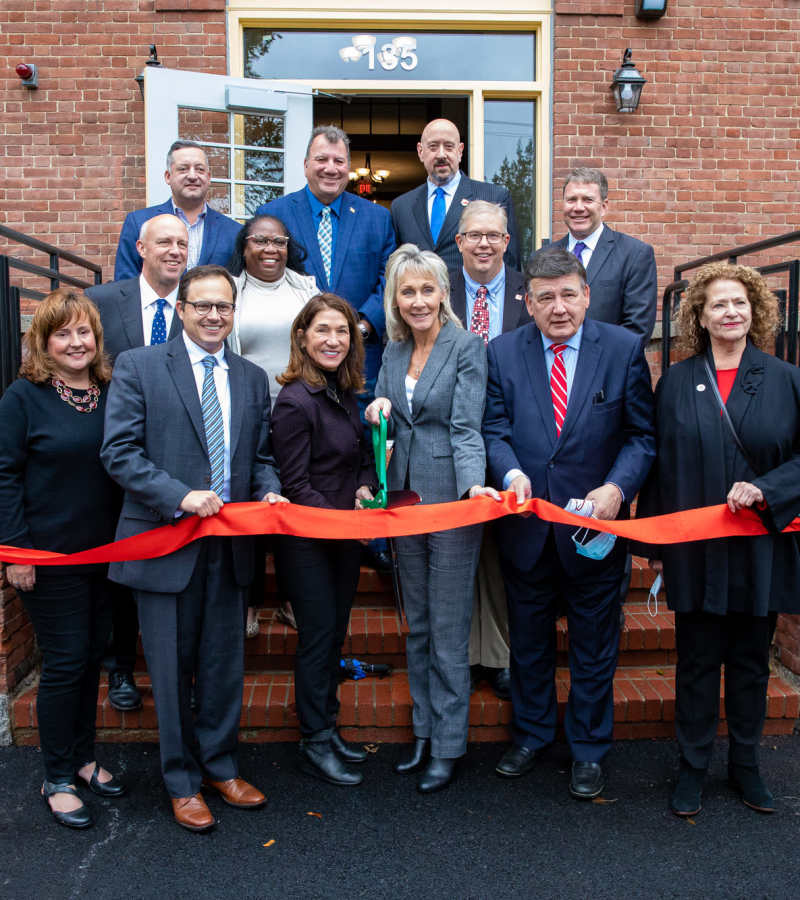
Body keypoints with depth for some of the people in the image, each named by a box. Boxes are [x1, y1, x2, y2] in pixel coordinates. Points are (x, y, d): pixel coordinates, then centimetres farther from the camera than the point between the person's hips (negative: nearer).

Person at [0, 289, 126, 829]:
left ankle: (83, 758, 32)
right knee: (65, 662, 1)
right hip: (50, 555, -5)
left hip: (106, 552, 5)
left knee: (93, 655, 14)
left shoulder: (112, 393, 5)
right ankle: (58, 780, 18)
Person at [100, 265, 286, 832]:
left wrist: (269, 491, -7)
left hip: (230, 547, 4)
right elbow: (119, 452, -10)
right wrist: (180, 496, -20)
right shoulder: (138, 367, -2)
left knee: (226, 667, 15)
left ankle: (220, 766, 35)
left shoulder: (253, 379, 11)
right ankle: (183, 781, 28)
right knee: (172, 671, 9)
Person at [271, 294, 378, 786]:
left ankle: (329, 730, 31)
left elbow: (364, 455, 15)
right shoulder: (295, 402, -18)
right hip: (308, 541, -8)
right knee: (318, 635, 2)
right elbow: (296, 486, -18)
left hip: (346, 537, 8)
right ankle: (315, 745, 18)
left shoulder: (344, 393, 7)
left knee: (336, 633, 16)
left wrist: (365, 488, -5)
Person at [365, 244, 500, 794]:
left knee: (449, 631, 1)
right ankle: (424, 732, 29)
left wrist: (473, 485, -30)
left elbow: (466, 426, -15)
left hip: (451, 498, -6)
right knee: (417, 626, 15)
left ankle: (448, 747, 15)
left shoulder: (467, 347, -7)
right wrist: (380, 411, -7)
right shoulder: (394, 353, 11)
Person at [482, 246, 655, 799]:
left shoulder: (624, 349, -4)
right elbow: (495, 427, 0)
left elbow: (643, 434, -3)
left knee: (595, 645, 13)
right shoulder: (503, 352, 0)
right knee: (529, 640, 18)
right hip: (526, 525, 2)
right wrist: (511, 471, -20)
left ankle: (589, 749, 34)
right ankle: (531, 734, 40)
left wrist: (617, 487, -18)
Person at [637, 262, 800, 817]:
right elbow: (658, 464, 4)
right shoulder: (675, 382, 4)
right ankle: (693, 767, 23)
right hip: (695, 551, 0)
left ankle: (745, 763, 31)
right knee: (697, 661, 8)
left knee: (751, 660, 13)